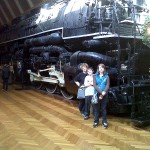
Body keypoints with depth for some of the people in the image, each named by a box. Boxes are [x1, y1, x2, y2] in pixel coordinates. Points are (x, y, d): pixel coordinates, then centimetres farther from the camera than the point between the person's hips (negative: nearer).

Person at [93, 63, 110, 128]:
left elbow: (107, 86, -3)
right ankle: (96, 122, 15)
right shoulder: (95, 76, 6)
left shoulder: (106, 76, 6)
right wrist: (101, 92, -18)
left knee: (104, 108, 5)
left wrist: (103, 93, -18)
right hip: (97, 94, 1)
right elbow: (94, 85, -5)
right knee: (96, 108, 4)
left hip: (104, 95, 0)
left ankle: (104, 122, 14)